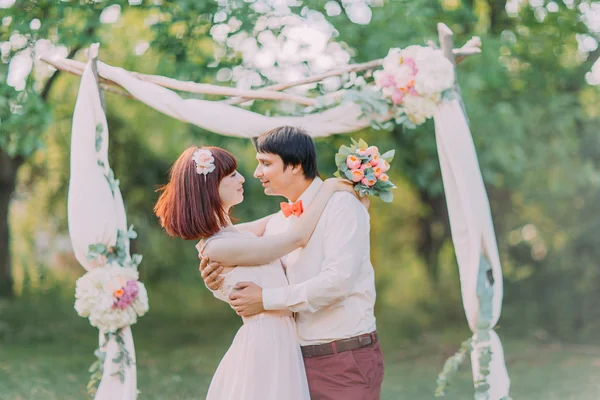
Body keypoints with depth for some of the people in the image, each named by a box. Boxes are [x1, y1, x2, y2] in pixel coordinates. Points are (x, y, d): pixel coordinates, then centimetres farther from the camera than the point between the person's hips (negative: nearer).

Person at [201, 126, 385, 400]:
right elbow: (252, 296, 13)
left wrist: (267, 299, -18)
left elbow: (338, 280, -20)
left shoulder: (341, 206, -8)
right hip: (299, 359, 6)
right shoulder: (276, 224, 11)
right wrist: (221, 285, -7)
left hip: (346, 361, -6)